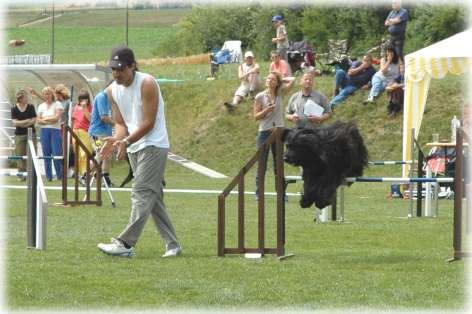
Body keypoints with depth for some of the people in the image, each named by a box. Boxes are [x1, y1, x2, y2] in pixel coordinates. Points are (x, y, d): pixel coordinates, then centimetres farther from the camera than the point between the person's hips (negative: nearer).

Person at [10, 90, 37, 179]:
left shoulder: (31, 107, 1)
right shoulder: (14, 109, 0)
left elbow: (34, 120, -4)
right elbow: (15, 122, -8)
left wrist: (21, 123, -10)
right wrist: (28, 121, -12)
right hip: (19, 135, 0)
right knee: (20, 156, -1)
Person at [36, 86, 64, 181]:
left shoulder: (57, 104, 1)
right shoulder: (41, 106, 13)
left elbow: (56, 118, -10)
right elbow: (38, 120, 4)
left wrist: (45, 119, -4)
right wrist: (50, 120, -12)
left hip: (55, 131, -4)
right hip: (44, 131, 4)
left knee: (57, 154, -9)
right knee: (46, 154, 4)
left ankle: (60, 176, -5)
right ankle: (48, 176, 9)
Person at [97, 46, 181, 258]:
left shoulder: (147, 84, -16)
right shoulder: (112, 91, 4)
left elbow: (148, 123, -18)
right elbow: (120, 123, 7)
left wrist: (126, 141, -26)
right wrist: (116, 139, -15)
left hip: (154, 145, -8)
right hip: (133, 148, 8)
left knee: (142, 194, -14)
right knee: (152, 197, 9)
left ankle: (125, 244, -22)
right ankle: (172, 244, 14)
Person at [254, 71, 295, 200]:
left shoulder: (280, 94, 6)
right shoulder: (260, 97, -1)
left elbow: (292, 80, 3)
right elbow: (256, 117, -1)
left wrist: (281, 79, 8)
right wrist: (266, 110, -16)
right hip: (264, 132, -3)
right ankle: (258, 193, 2)